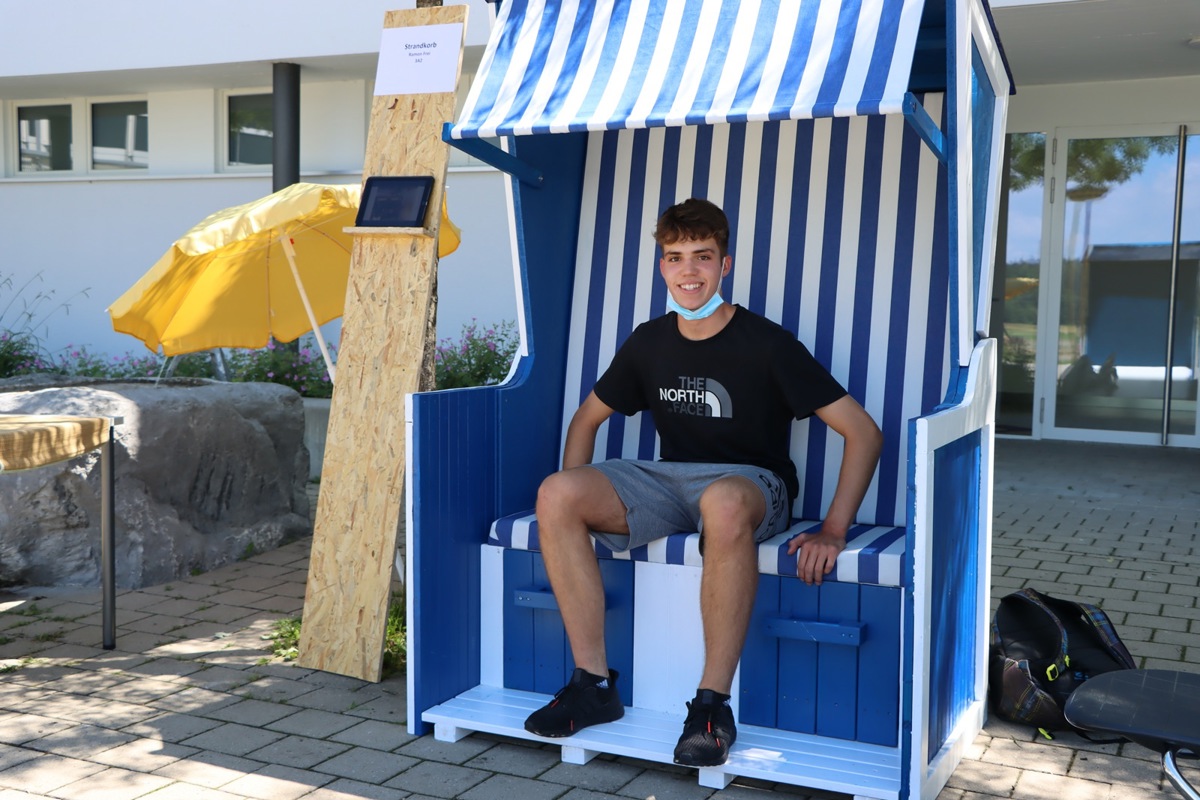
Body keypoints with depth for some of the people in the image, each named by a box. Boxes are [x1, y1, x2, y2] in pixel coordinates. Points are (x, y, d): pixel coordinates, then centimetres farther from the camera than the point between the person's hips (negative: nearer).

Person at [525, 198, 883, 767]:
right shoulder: (649, 343, 6)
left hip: (752, 484, -5)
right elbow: (587, 418, 19)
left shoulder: (767, 344, -9)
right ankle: (594, 684, -15)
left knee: (724, 502, -43)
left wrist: (833, 531, -20)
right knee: (554, 493, -21)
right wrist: (573, 503, 4)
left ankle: (713, 704, -31)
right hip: (668, 480, 5)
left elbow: (863, 432, -11)